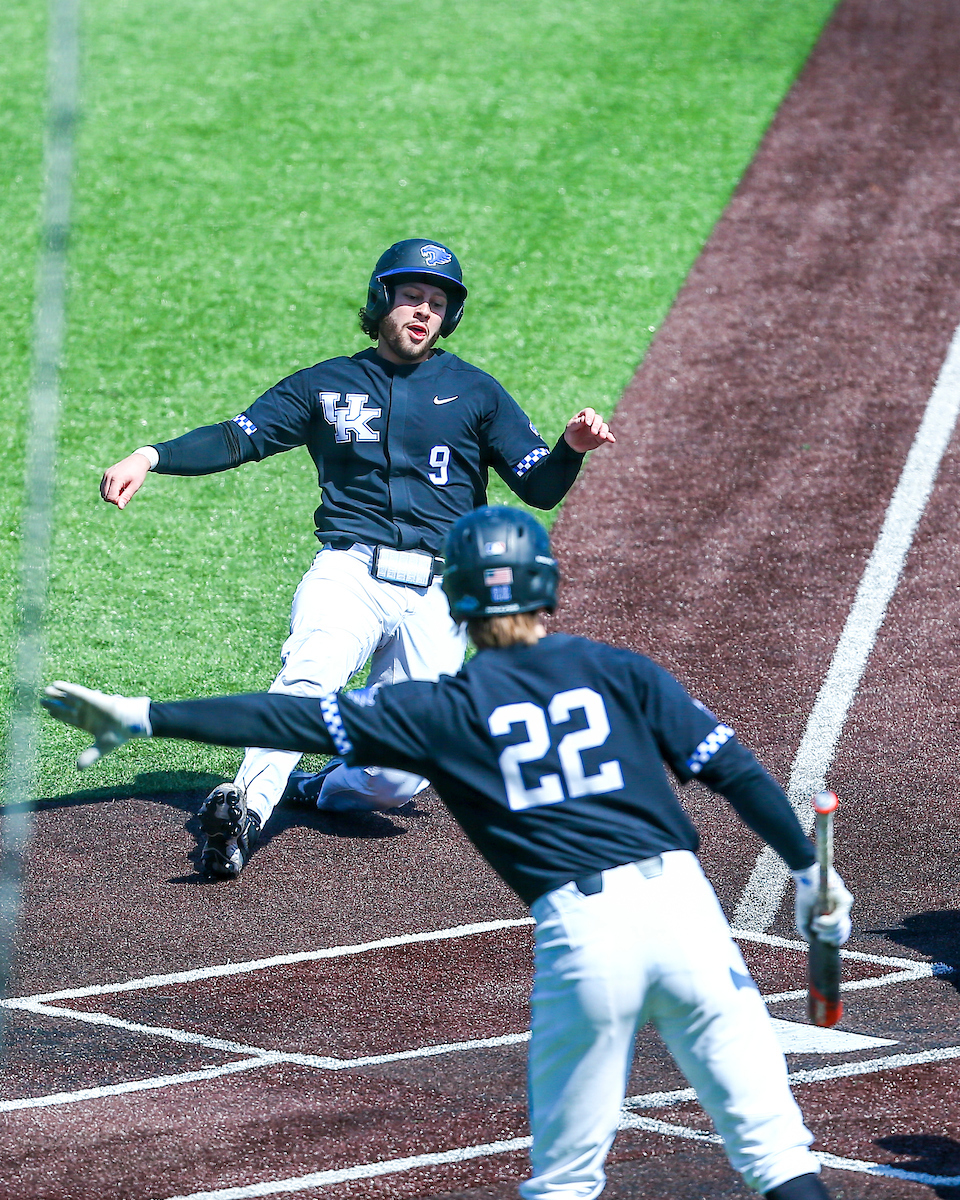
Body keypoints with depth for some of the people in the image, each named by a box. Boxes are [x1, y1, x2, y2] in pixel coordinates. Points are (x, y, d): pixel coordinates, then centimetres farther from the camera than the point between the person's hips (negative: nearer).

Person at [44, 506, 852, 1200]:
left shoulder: (448, 710, 7)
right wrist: (809, 869, 12)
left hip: (580, 925, -1)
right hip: (681, 898, 1)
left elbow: (298, 720, 4)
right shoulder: (620, 672, 12)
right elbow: (734, 769, 6)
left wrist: (145, 718, 6)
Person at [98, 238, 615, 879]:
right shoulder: (327, 385, 15)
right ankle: (245, 809, -48)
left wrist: (574, 448, -12)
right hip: (349, 574, -1)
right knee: (310, 675, -34)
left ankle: (324, 787, 22)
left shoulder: (475, 392, 14)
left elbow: (541, 488, 10)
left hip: (436, 594, 1)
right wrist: (152, 456, -6)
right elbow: (238, 438, 10)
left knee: (402, 780, -9)